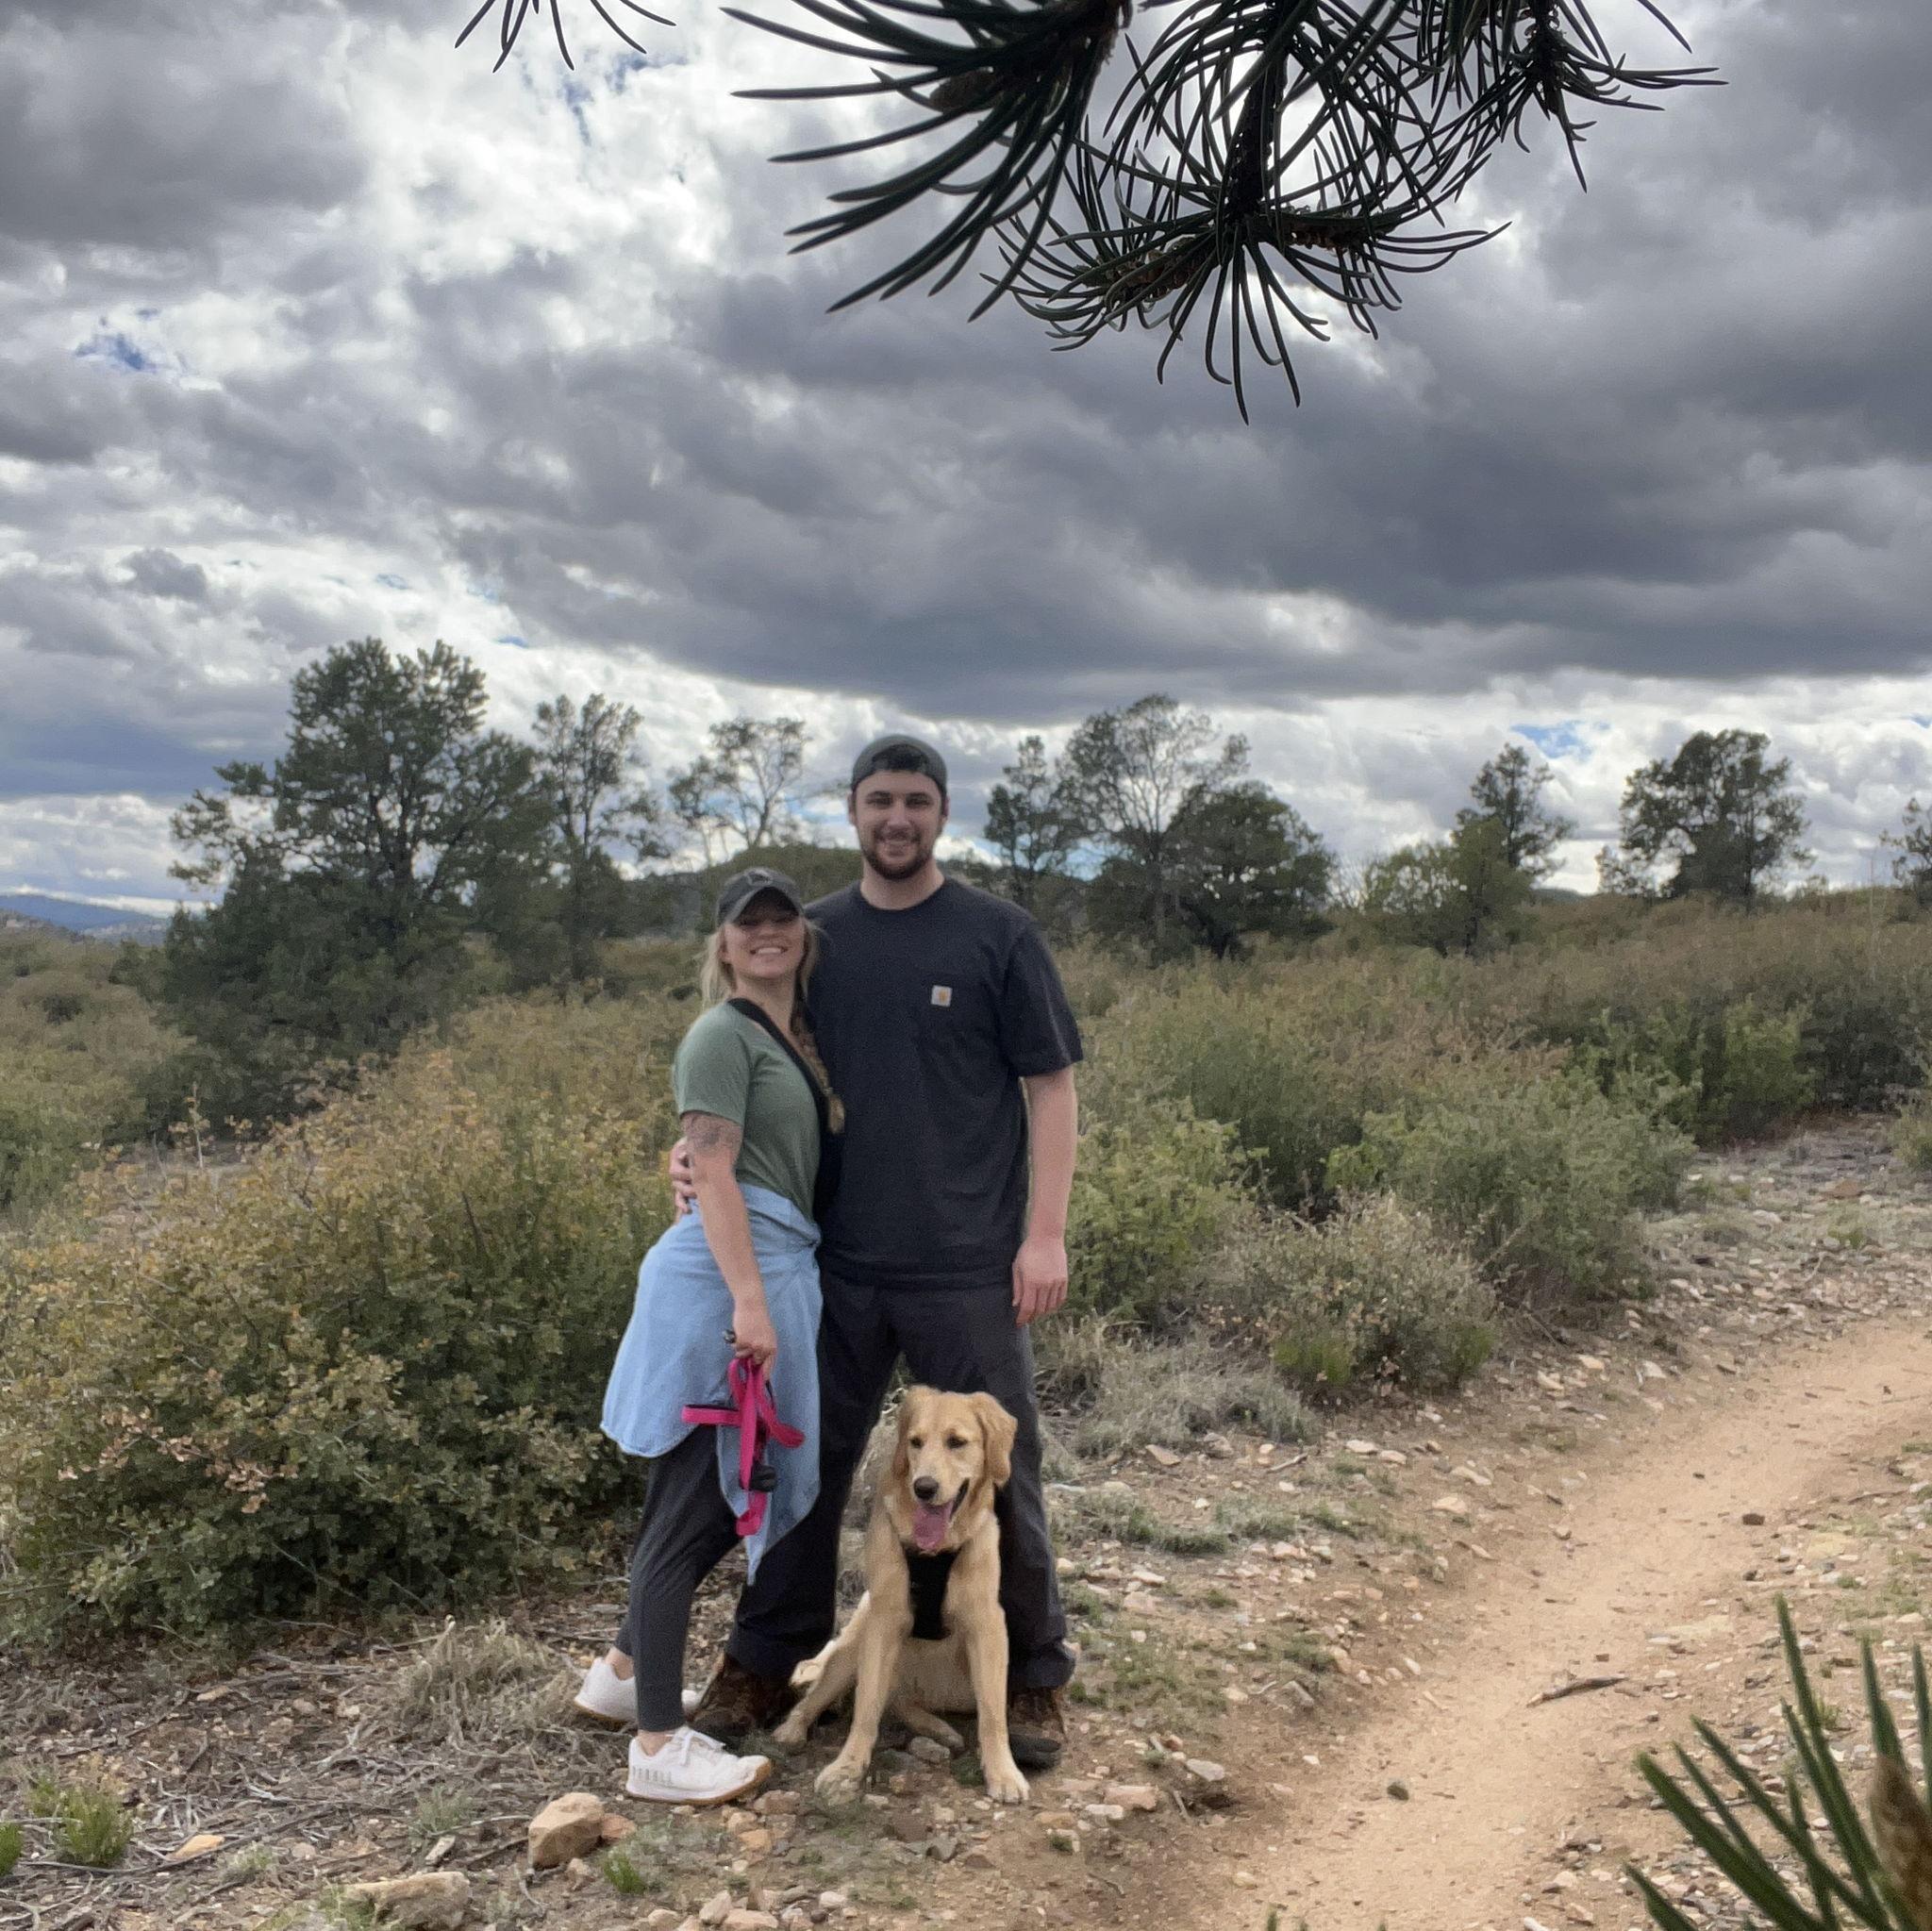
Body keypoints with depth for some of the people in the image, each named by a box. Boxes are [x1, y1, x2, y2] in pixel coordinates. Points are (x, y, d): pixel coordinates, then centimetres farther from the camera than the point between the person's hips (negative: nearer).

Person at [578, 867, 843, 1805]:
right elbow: (713, 1172, -15)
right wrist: (749, 1301, -22)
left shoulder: (796, 1041, 20)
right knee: (693, 1505, -5)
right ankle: (660, 1747, 2)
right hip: (729, 1272, -9)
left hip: (777, 1272, 9)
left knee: (735, 1494, 17)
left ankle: (623, 1670, 32)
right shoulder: (724, 1034, -7)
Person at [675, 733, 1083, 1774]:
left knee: (996, 1474, 6)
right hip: (836, 1260, 3)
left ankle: (1033, 1679, 23)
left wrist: (1046, 1232, -9)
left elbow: (1051, 1085, -2)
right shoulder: (813, 937, 8)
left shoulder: (998, 936, -2)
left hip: (968, 1266, -3)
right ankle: (763, 1663, 28)